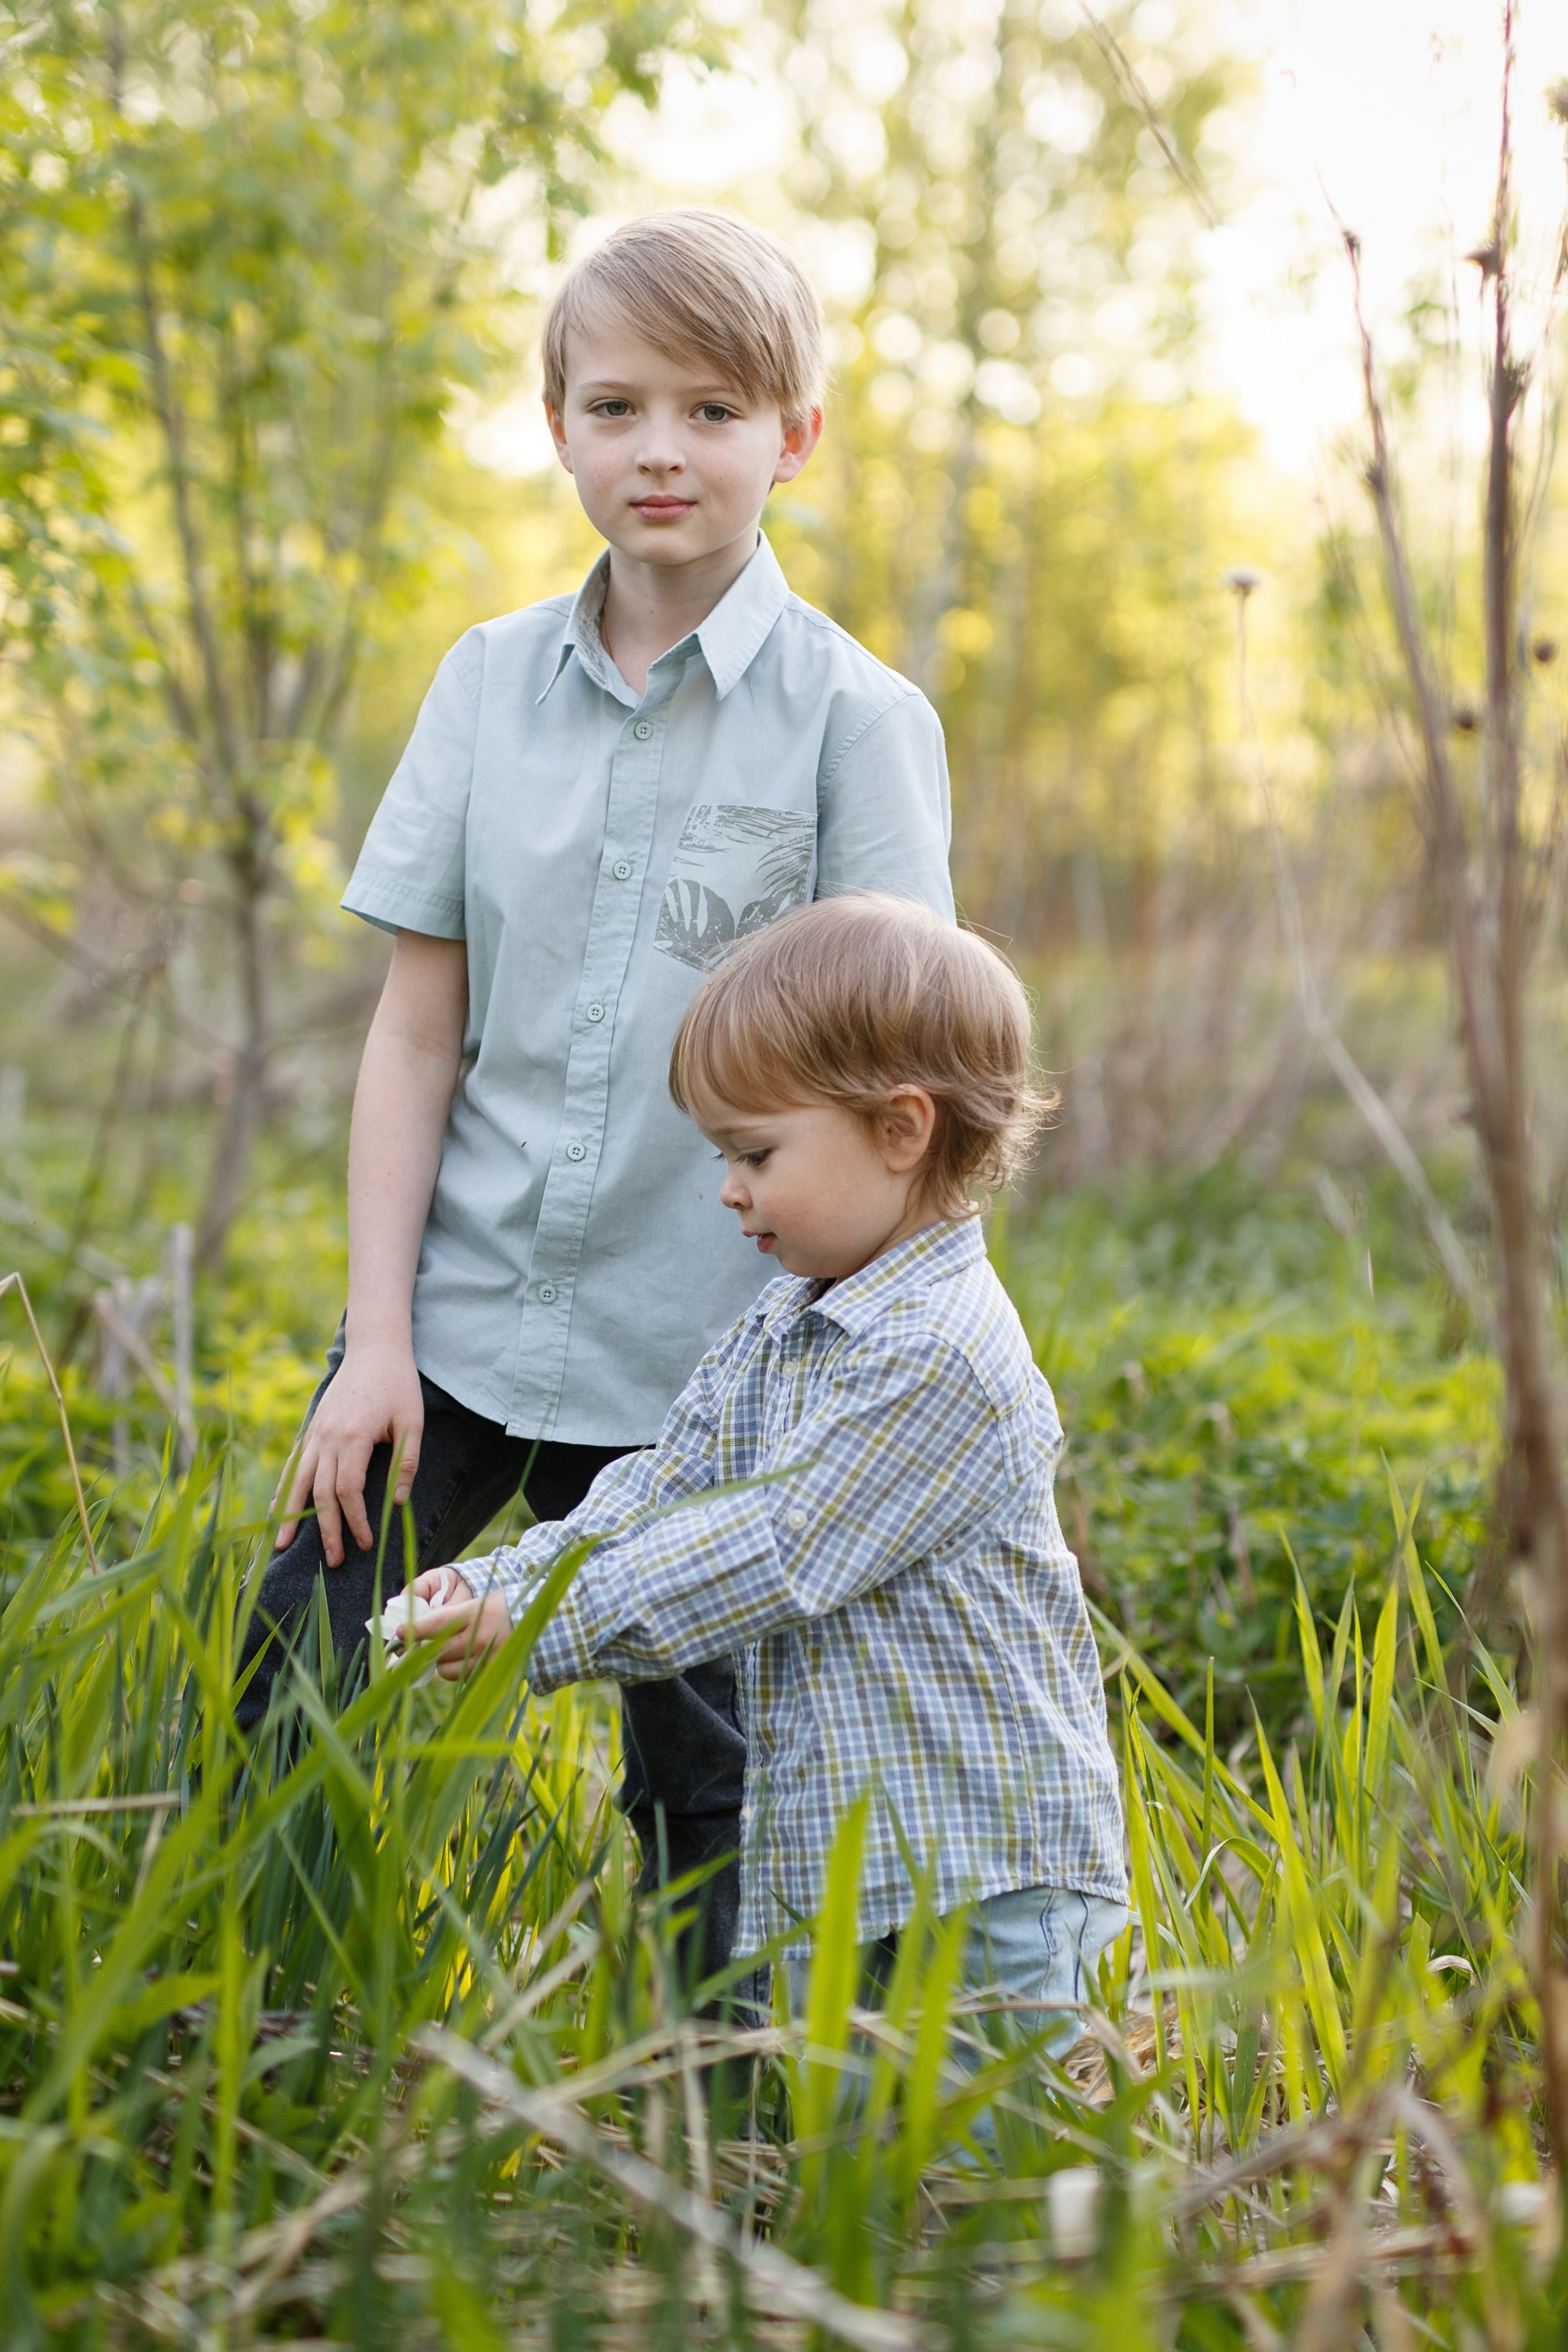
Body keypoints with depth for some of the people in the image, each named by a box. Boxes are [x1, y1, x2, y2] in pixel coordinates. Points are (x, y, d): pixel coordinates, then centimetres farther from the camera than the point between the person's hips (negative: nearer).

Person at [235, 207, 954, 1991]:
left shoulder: (855, 717, -3)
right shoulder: (491, 682, 5)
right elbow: (418, 1031, 5)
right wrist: (377, 1338, -1)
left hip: (703, 1358, -2)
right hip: (461, 1311, 3)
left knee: (709, 1787, 7)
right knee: (274, 1703, 1)